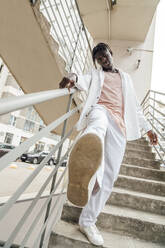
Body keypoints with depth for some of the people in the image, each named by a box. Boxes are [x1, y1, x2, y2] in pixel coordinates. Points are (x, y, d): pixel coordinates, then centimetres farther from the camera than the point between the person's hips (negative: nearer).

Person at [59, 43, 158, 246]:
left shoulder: (126, 77, 33)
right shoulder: (95, 75, 26)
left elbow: (135, 105, 30)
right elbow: (85, 82, 0)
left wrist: (148, 128, 23)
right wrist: (74, 77, -25)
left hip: (120, 124, 3)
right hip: (99, 110, -2)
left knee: (110, 174, -8)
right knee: (99, 121, -42)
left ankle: (87, 220, 2)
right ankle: (86, 168, -72)